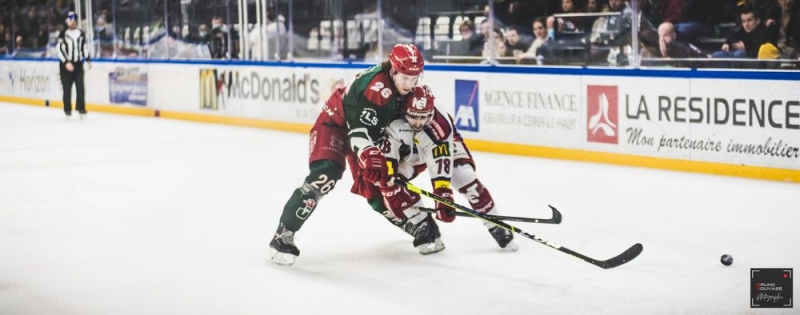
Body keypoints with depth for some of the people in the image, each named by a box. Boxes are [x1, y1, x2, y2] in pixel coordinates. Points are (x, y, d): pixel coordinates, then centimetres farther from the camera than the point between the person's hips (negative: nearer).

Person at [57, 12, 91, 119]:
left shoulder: (81, 34, 8)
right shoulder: (63, 34, -7)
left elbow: (84, 47, 19)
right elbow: (60, 50, -12)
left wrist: (87, 60, 12)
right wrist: (66, 63, -20)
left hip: (78, 64, 3)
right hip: (65, 65, -3)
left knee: (80, 87, -6)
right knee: (67, 89, 0)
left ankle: (81, 109, 0)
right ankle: (67, 110, 11)